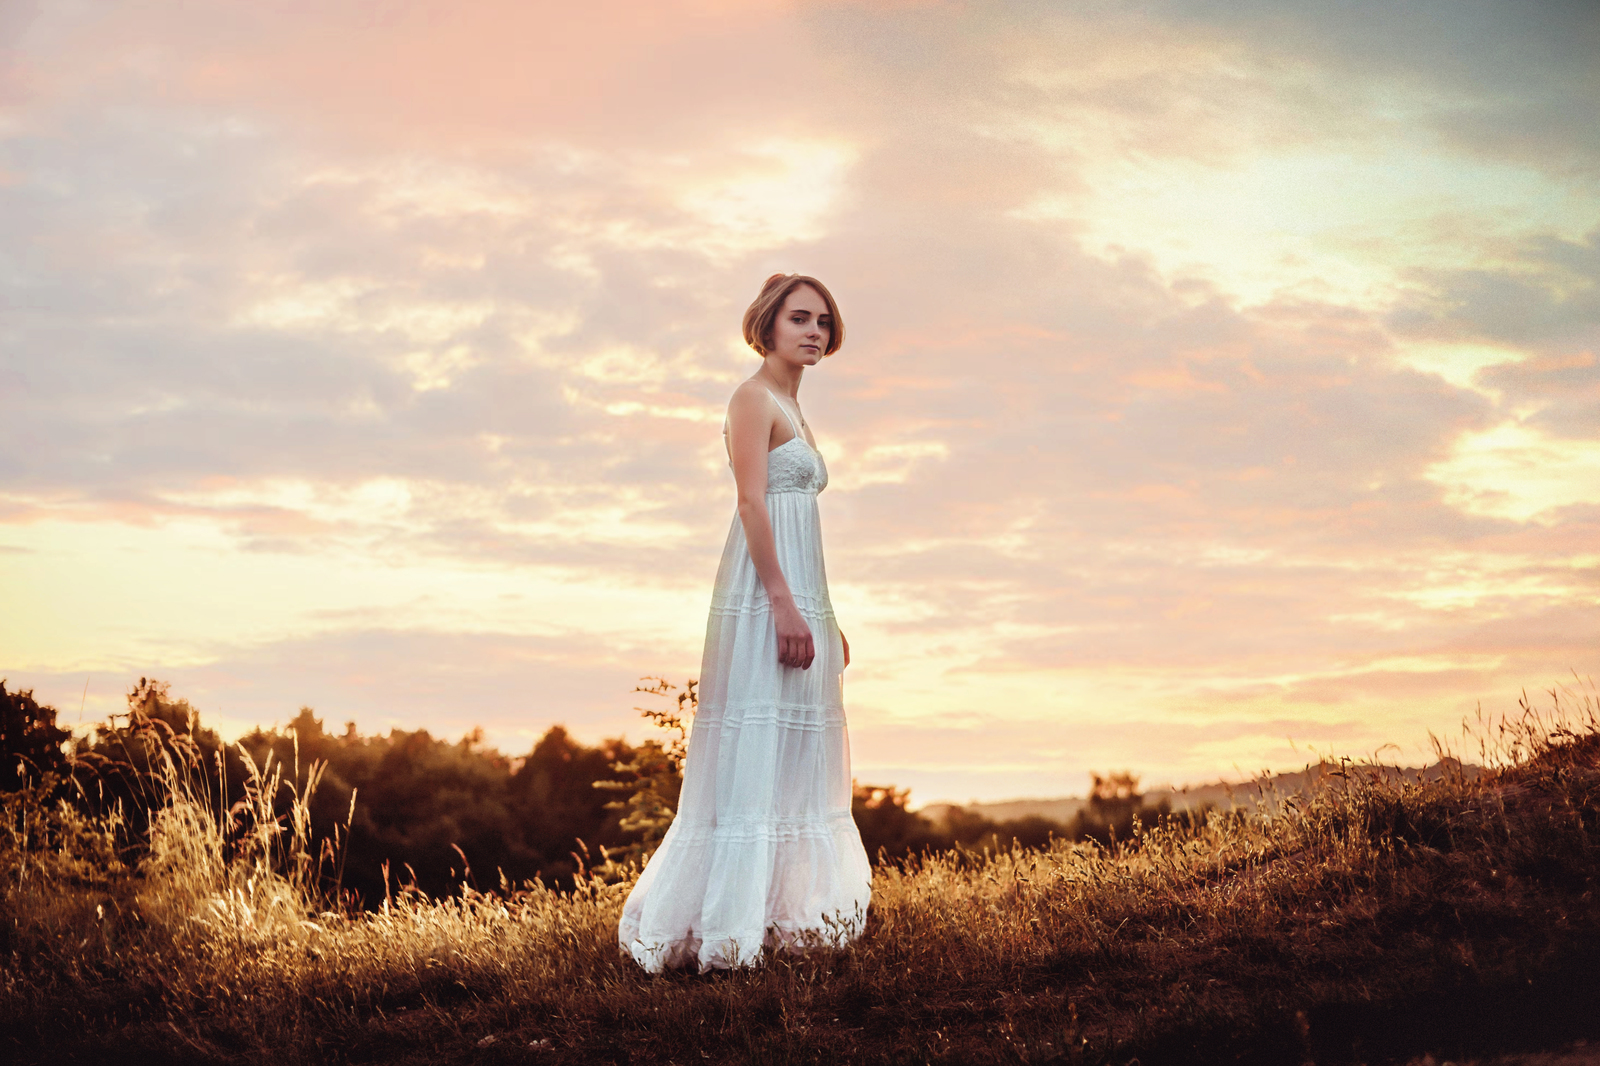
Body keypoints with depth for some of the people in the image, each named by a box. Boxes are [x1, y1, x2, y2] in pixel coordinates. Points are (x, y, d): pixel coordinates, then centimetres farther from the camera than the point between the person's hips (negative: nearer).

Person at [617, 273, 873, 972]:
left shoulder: (792, 410, 21)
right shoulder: (754, 397, -6)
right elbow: (752, 503, -16)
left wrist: (825, 618, 22)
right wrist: (783, 604, -23)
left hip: (798, 594, 10)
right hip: (762, 596, -10)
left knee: (794, 761, 11)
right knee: (751, 756, -10)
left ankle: (786, 912, 16)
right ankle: (722, 927, -8)